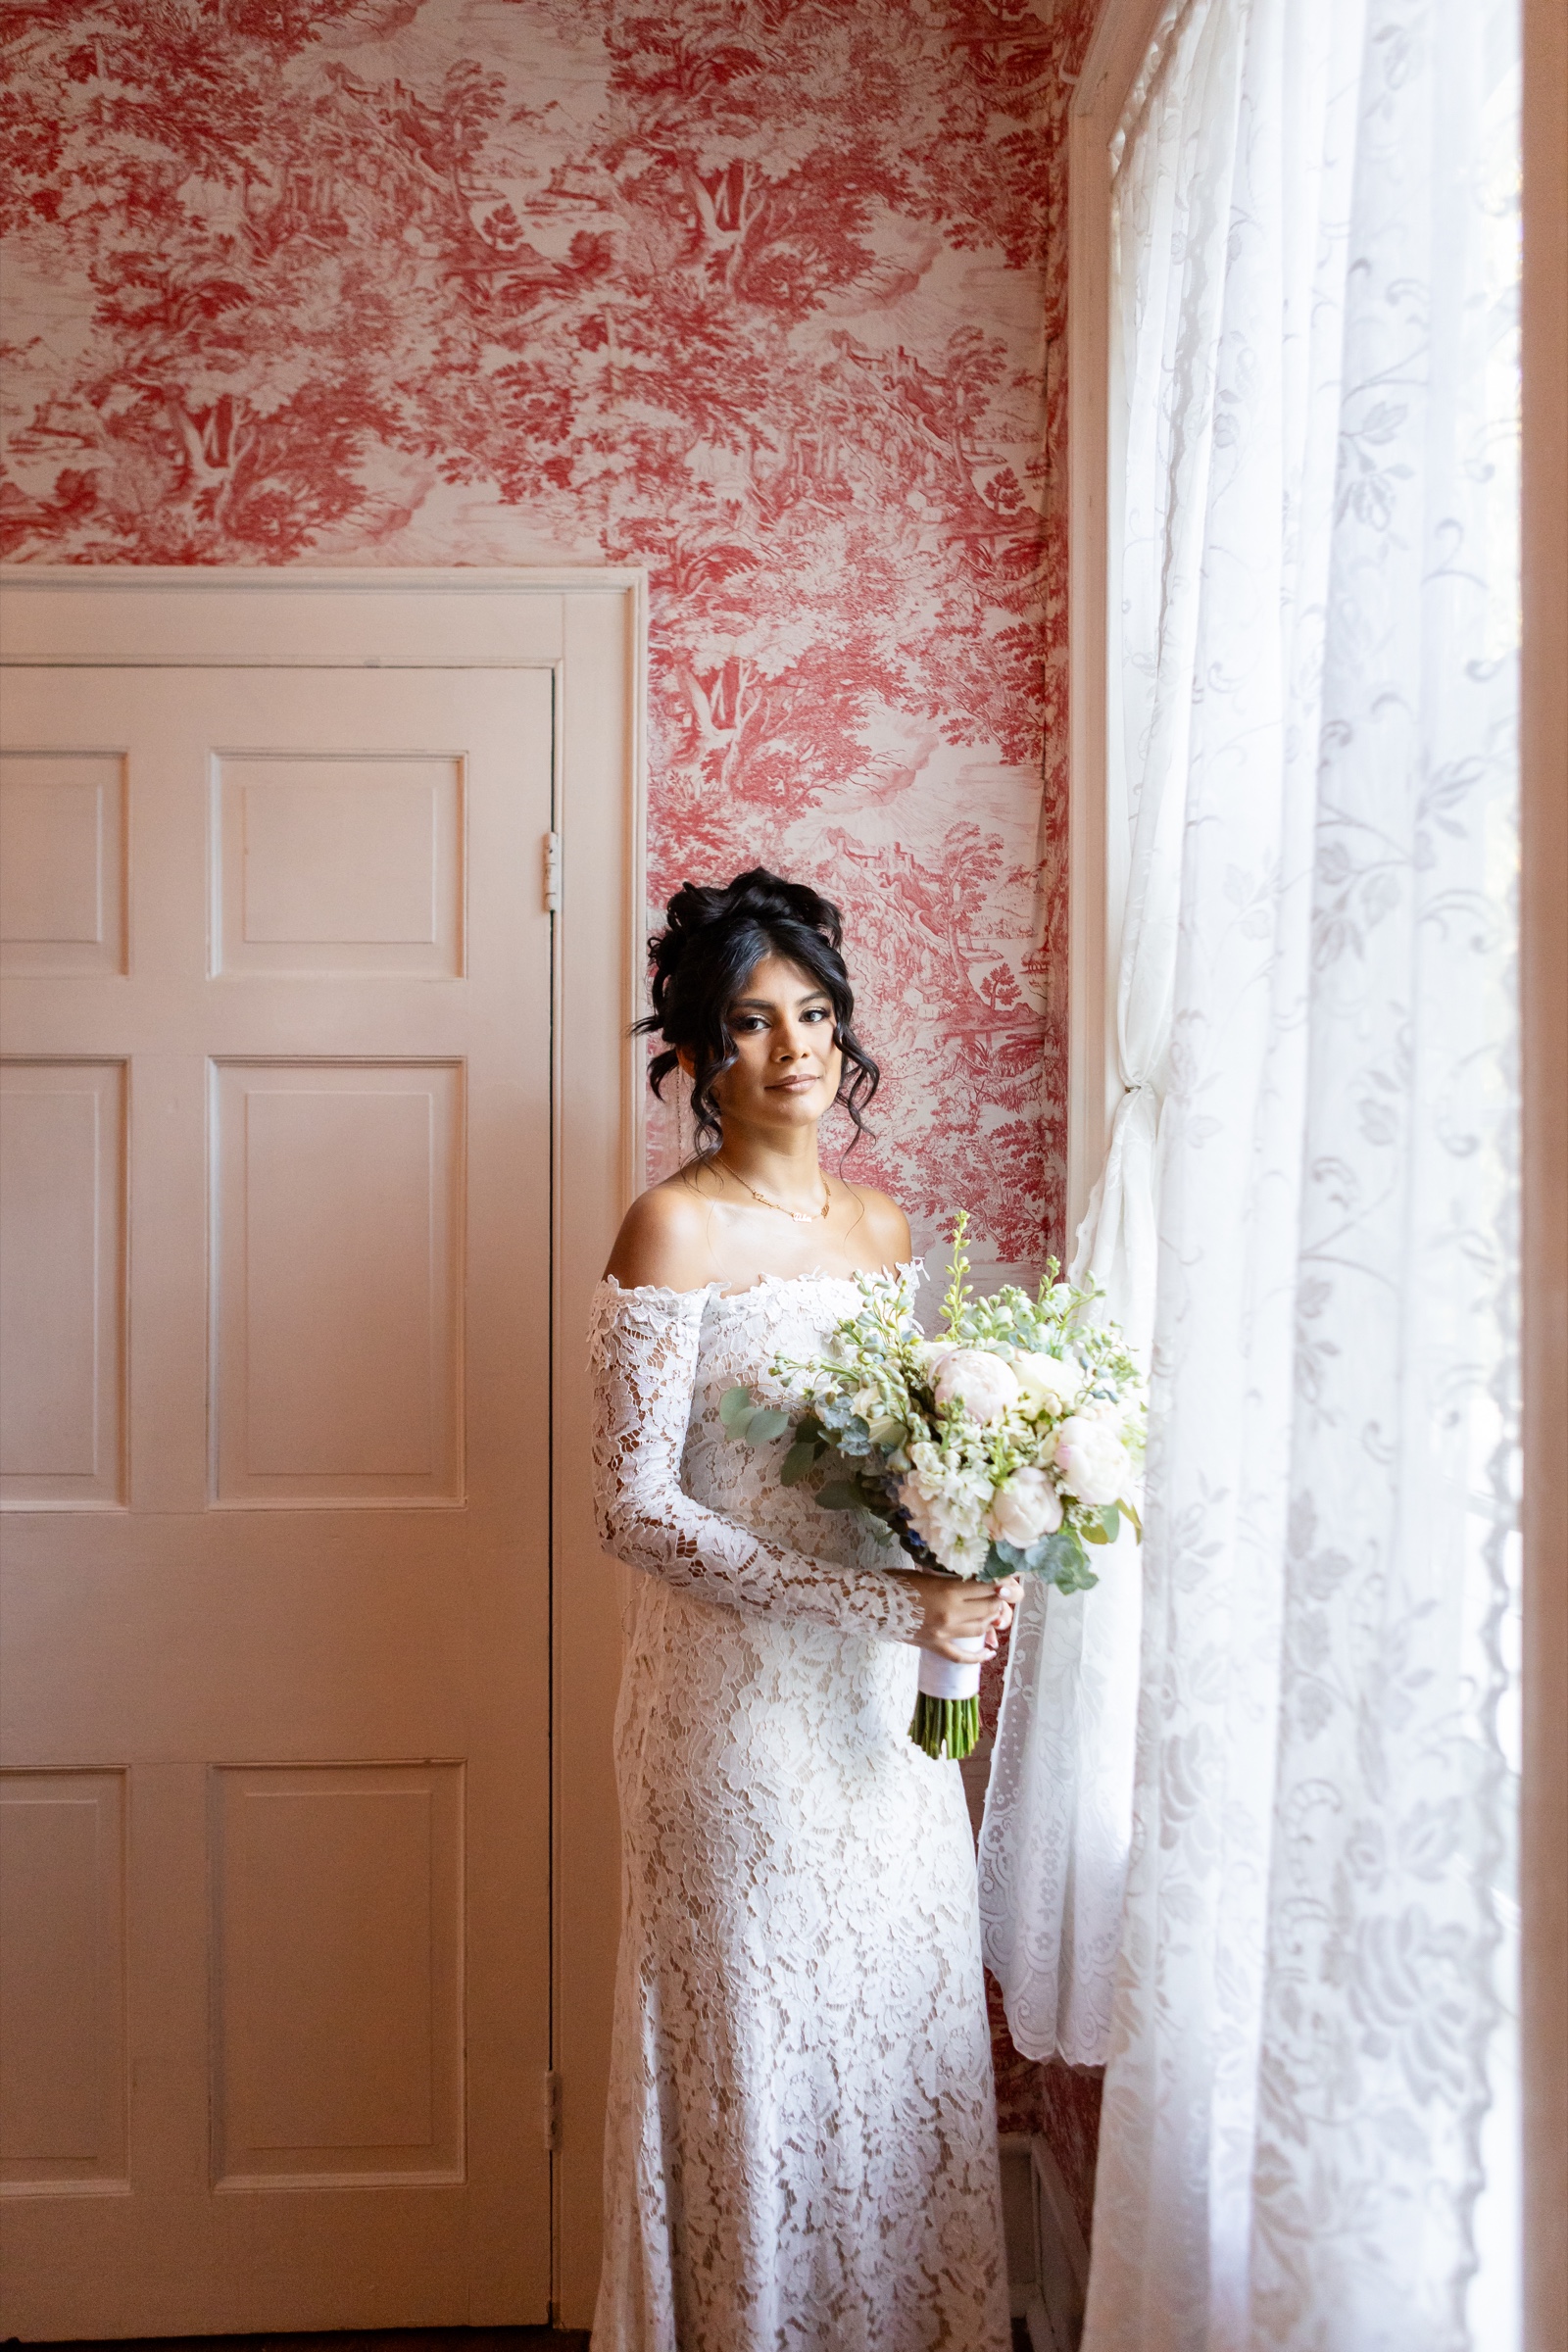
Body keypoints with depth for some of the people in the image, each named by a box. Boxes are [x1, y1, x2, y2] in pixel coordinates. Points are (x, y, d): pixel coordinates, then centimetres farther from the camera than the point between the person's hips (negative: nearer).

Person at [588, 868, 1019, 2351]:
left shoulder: (879, 1225, 7)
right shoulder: (674, 1230, -12)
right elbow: (634, 1509, -17)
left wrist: (963, 1571, -2)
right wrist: (879, 1603, -21)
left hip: (885, 1698, 6)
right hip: (740, 1692, -6)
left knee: (906, 2024, 16)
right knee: (759, 2048, 7)